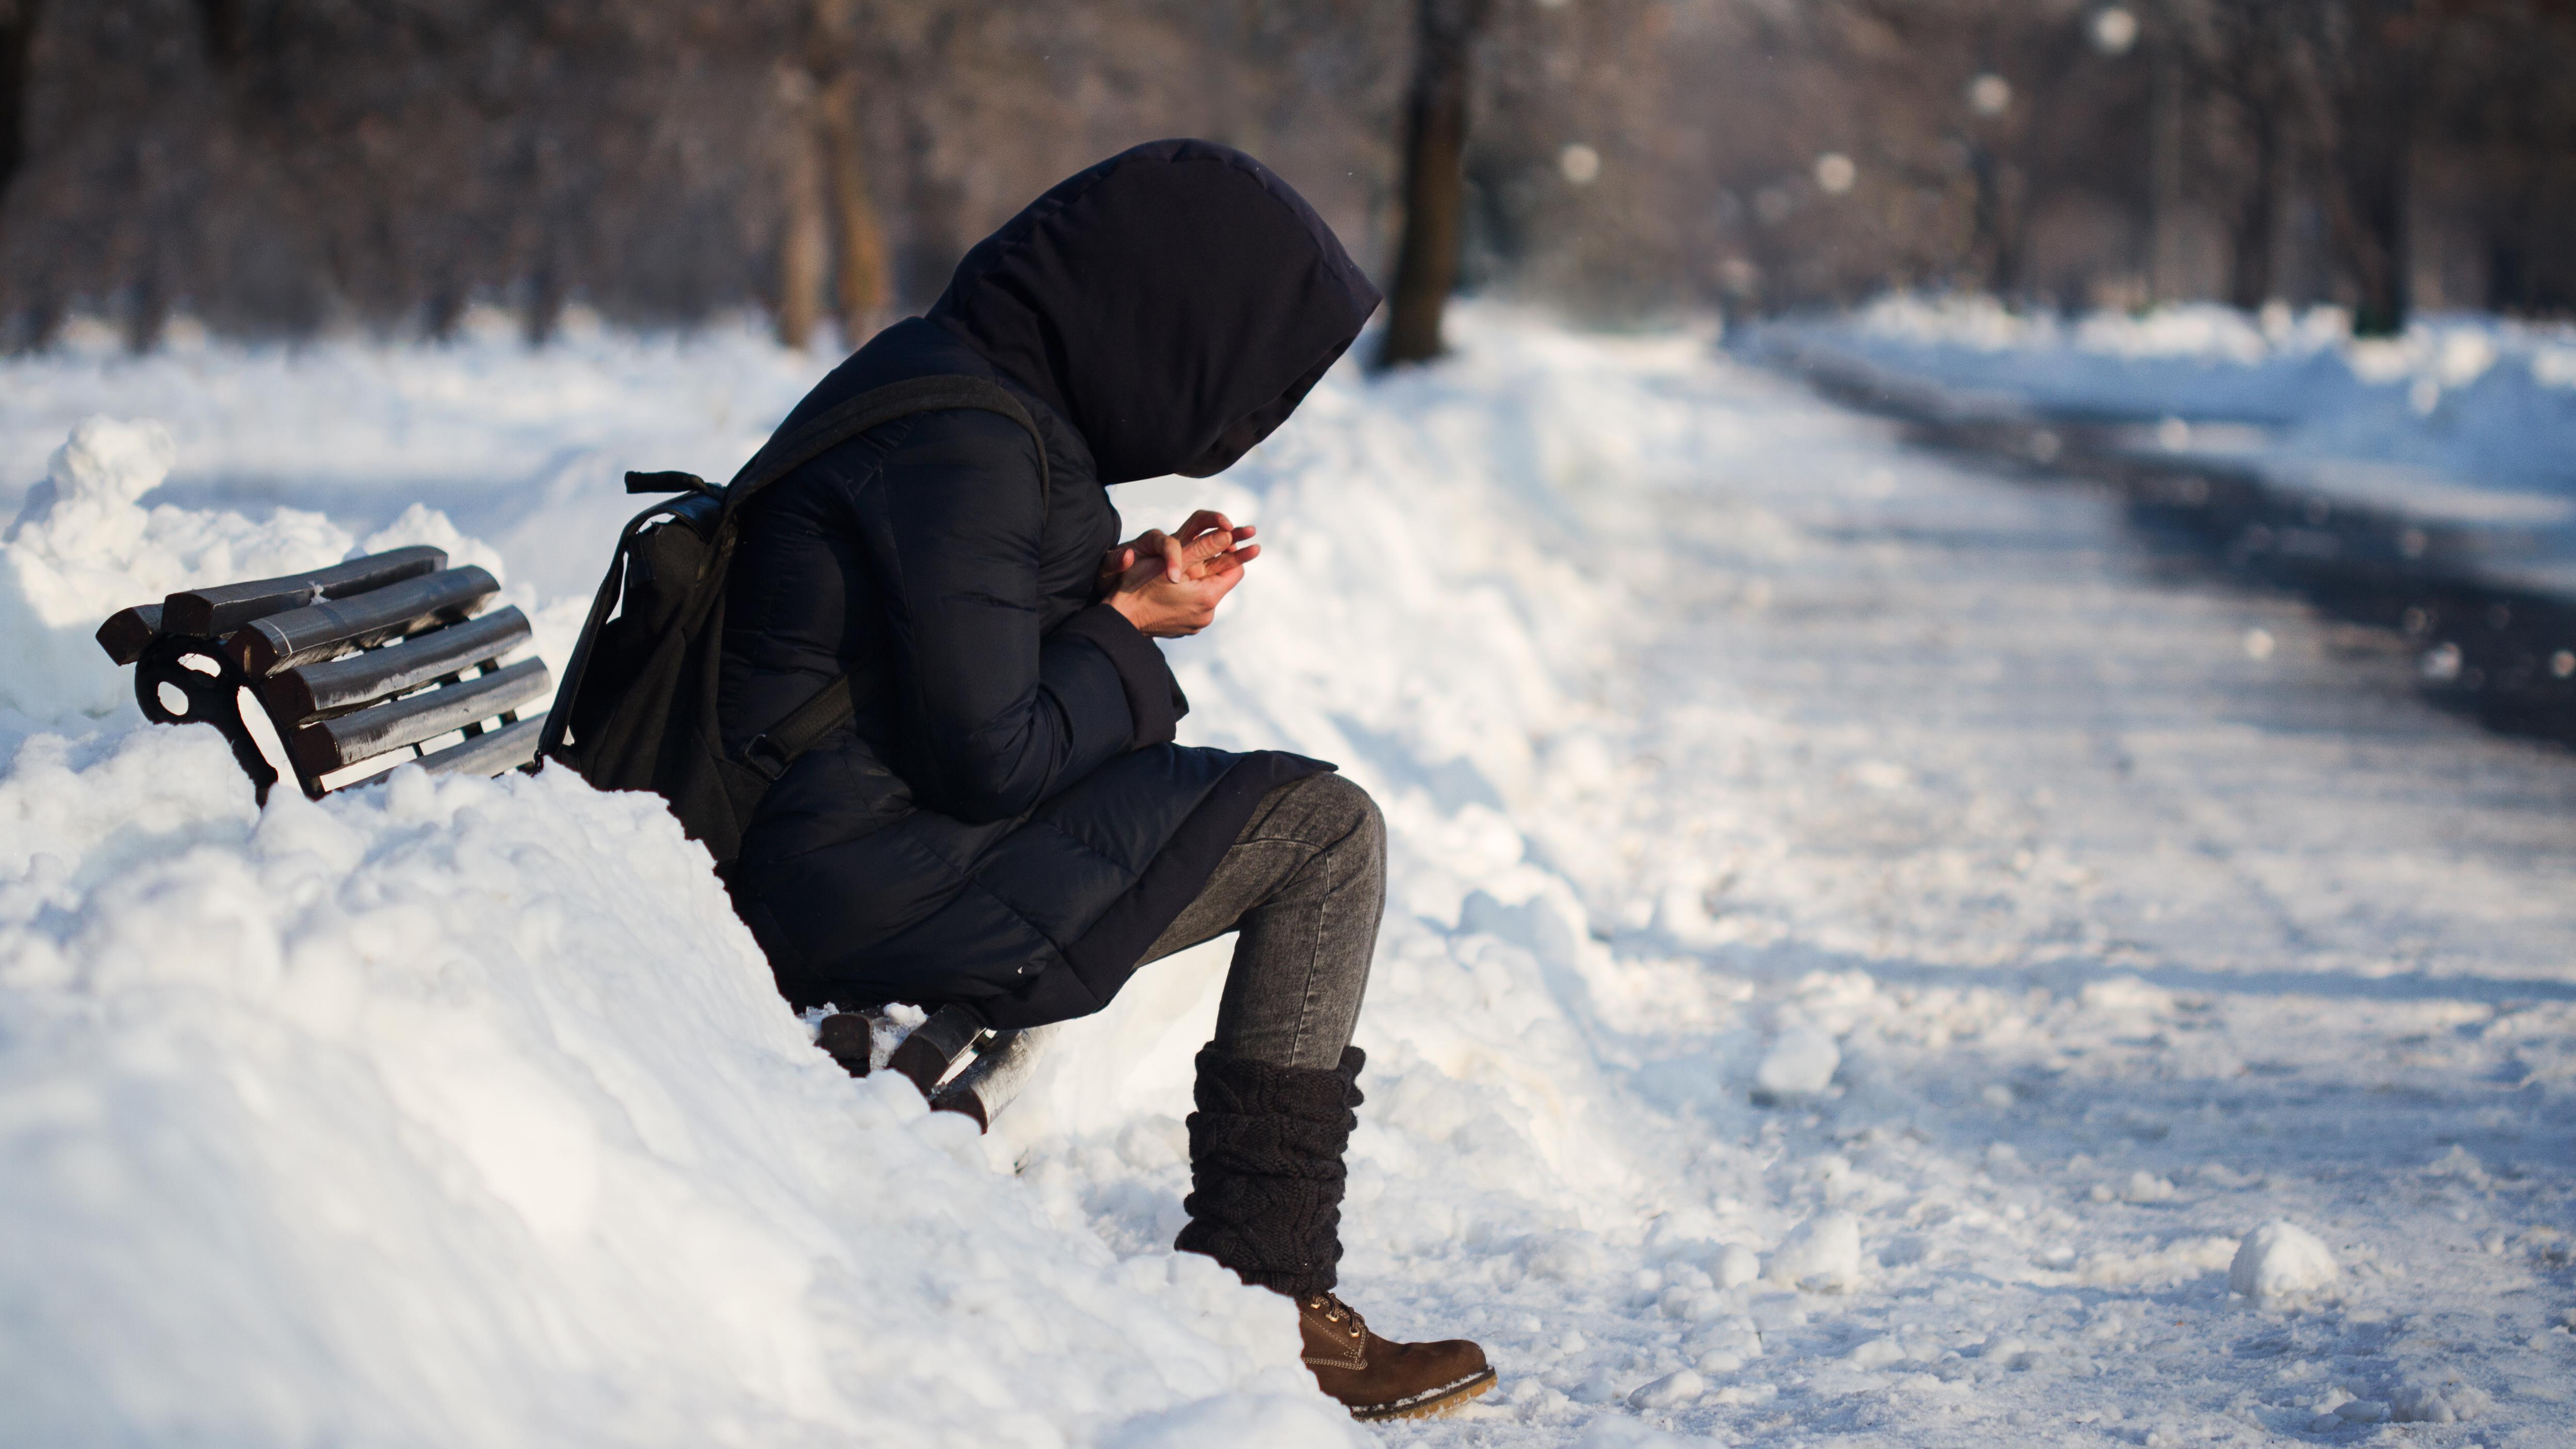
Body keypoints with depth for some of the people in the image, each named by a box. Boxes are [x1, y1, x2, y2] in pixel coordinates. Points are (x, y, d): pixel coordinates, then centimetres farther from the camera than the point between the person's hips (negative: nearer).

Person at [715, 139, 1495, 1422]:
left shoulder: (945, 369, 10)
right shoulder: (960, 448, -21)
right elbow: (990, 756, -22)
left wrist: (1121, 589, 4)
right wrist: (1132, 627, -7)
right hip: (880, 897, -11)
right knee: (1324, 831, -8)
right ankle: (1260, 1303, -4)